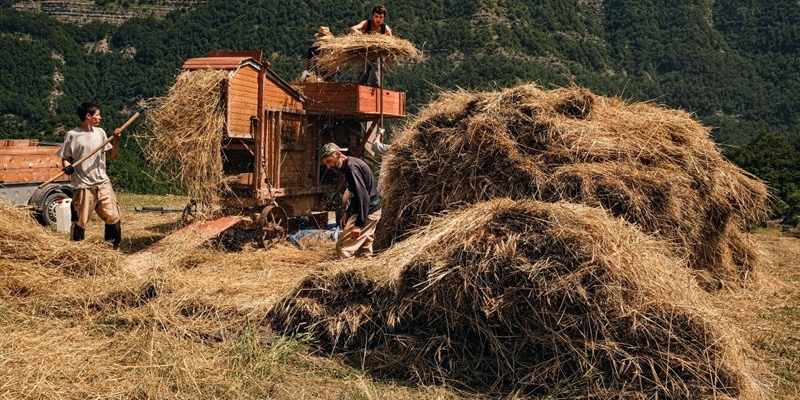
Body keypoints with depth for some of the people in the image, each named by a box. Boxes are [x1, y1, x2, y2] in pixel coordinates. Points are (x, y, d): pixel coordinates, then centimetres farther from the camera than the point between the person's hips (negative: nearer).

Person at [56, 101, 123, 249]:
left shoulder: (100, 132, 9)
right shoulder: (73, 135, -5)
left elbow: (113, 155, 12)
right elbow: (65, 158, 0)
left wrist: (116, 140, -3)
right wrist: (67, 166, -21)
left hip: (103, 183, 4)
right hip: (83, 186, -4)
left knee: (113, 217, 2)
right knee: (80, 221, 0)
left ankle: (115, 247, 17)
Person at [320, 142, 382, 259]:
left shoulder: (351, 168, -20)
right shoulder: (352, 163, 12)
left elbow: (363, 196, -27)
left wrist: (359, 224, -29)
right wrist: (348, 212, 16)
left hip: (366, 213, -10)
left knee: (343, 247, -10)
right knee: (364, 251, 13)